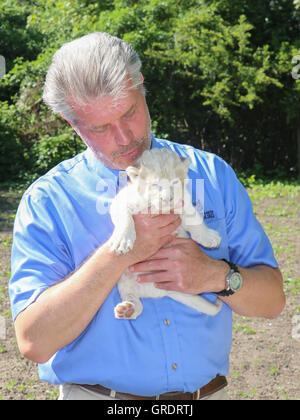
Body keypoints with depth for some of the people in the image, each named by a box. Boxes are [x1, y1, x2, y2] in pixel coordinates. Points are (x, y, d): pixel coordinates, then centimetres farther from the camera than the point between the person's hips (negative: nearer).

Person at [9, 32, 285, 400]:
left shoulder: (211, 173, -1)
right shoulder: (46, 201, -9)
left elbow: (272, 300, -1)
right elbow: (34, 342, -18)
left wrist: (216, 275, -20)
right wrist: (120, 253, -24)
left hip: (209, 391, 2)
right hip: (98, 393, -2)